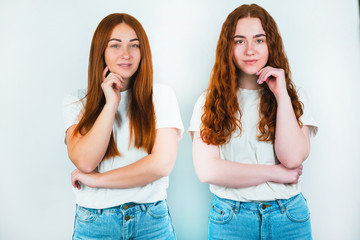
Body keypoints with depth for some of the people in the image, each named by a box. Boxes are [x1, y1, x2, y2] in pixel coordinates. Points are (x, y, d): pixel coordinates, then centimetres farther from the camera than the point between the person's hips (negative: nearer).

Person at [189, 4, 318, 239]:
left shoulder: (294, 97, 2)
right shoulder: (210, 102, -3)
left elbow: (292, 158, -11)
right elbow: (206, 170, -12)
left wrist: (281, 95, -12)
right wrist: (275, 174, -10)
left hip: (289, 217, 2)